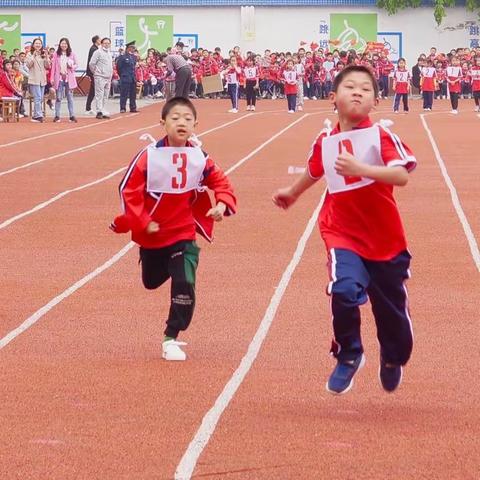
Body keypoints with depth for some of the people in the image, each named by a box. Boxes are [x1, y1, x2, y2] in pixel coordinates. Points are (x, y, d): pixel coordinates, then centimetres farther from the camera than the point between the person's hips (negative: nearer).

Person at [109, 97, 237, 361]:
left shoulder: (200, 158, -11)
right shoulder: (148, 156, -19)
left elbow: (220, 181, 3)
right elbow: (128, 189, -14)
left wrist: (223, 204, -17)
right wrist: (142, 223, -17)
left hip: (184, 233, 0)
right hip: (151, 233, 0)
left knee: (184, 284, -16)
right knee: (152, 282, 21)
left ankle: (171, 339, -2)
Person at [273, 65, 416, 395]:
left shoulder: (381, 136, -11)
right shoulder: (325, 142, 2)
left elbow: (401, 176, -26)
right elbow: (314, 173, 24)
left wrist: (360, 169, -37)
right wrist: (292, 193, 42)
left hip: (385, 238, -1)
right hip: (343, 234, 1)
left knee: (391, 309, 11)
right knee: (345, 291, -25)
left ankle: (393, 360, 43)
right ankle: (348, 356, -1)